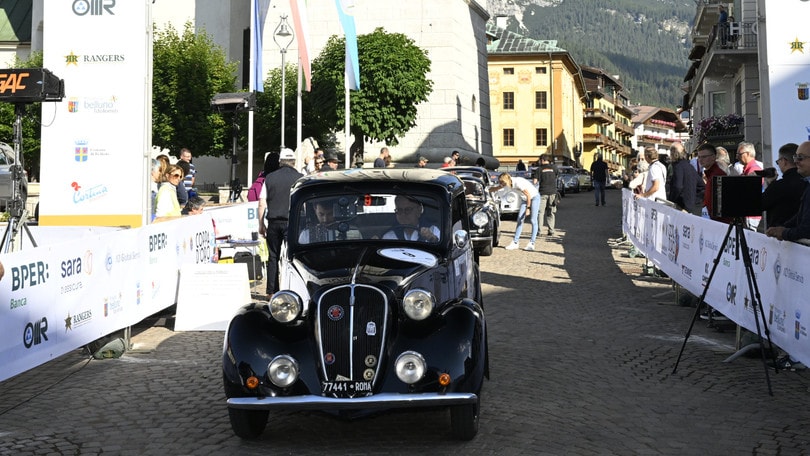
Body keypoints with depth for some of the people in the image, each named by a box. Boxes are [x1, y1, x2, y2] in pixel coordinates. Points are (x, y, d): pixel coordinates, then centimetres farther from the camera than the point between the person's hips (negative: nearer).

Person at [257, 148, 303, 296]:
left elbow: (262, 203, 6)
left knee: (273, 257, 9)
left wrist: (261, 224, 11)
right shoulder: (300, 178, -1)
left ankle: (272, 291, 10)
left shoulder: (269, 178, 7)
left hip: (273, 222, 2)